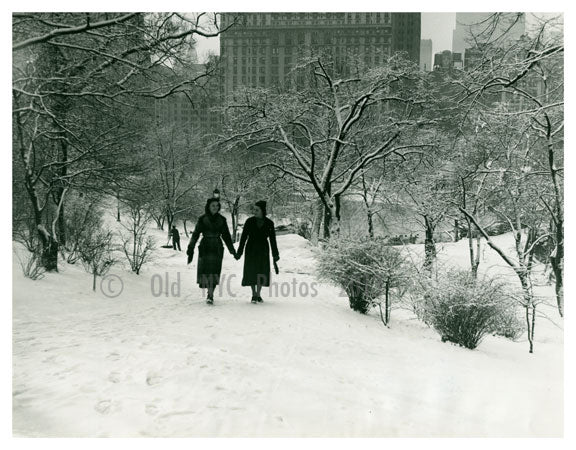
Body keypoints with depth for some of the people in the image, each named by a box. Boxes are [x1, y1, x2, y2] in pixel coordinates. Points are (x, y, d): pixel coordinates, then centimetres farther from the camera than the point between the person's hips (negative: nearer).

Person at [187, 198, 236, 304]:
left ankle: (210, 295, 4)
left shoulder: (222, 219, 6)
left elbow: (226, 236, 14)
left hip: (217, 248, 1)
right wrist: (190, 248, -9)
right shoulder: (202, 219, -1)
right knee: (205, 270, -6)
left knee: (215, 271, -3)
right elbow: (196, 234, -2)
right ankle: (210, 294, 7)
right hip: (205, 247, -1)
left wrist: (232, 249, 15)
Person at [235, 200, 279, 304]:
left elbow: (272, 239, 2)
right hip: (251, 249, 0)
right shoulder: (249, 221, -4)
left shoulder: (269, 223, -3)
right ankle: (254, 295, 10)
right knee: (251, 271, -1)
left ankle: (258, 294, 14)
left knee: (262, 272, 0)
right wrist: (239, 252, -3)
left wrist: (275, 254, 1)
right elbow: (244, 237, -1)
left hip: (263, 250, 1)